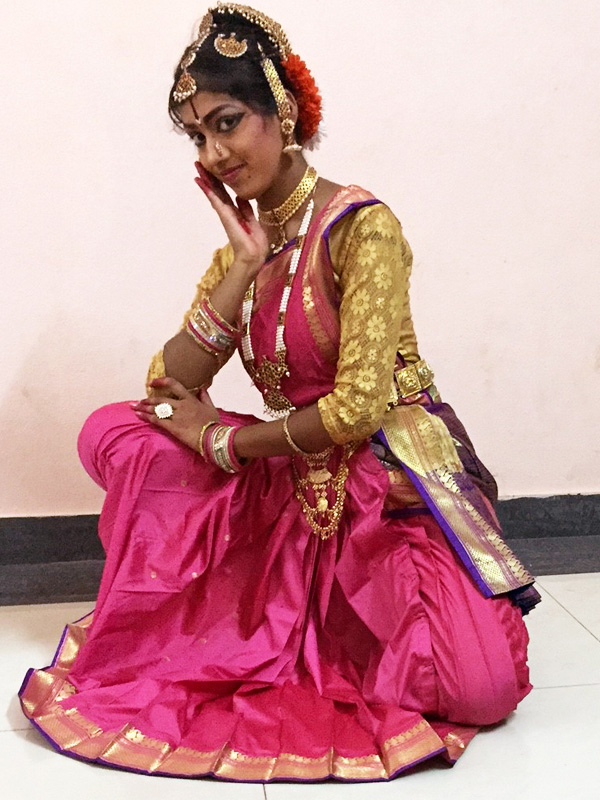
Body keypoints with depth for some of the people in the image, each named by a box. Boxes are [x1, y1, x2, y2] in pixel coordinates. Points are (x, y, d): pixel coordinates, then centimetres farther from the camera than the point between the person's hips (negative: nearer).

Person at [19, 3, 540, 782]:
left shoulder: (361, 225, -16)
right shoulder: (241, 240, 6)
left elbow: (358, 408, -22)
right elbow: (168, 387, -6)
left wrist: (220, 441, -10)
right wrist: (246, 266, -13)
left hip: (397, 482, -6)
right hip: (298, 480, 6)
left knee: (479, 686, -27)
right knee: (111, 433, -7)